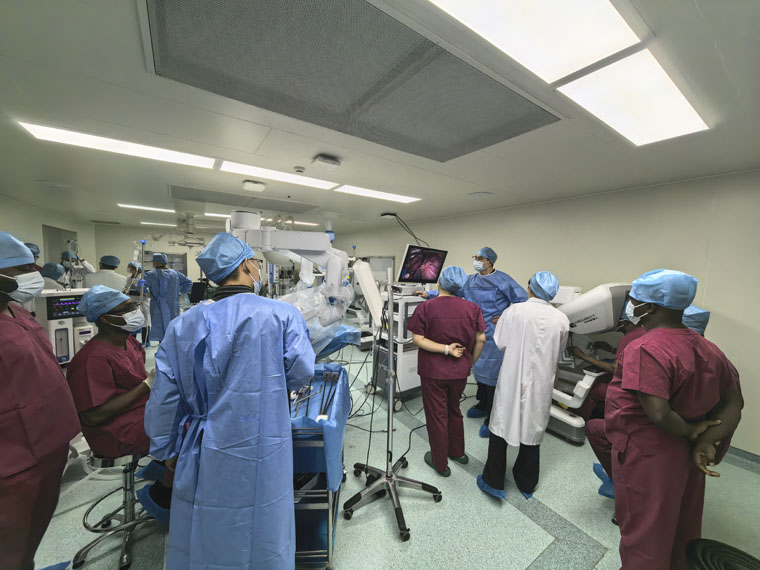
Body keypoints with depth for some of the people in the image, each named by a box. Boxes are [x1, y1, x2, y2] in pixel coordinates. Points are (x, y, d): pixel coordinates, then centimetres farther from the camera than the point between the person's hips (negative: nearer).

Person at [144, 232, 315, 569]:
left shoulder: (182, 324, -3)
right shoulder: (282, 315, -15)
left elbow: (164, 397, 2)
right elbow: (301, 372, -14)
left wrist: (165, 449, 17)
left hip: (202, 457, 4)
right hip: (260, 459, -3)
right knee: (260, 539, 19)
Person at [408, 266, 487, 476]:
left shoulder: (426, 308, -15)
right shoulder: (472, 308, -6)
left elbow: (418, 339, -19)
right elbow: (481, 339, -2)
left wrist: (446, 349, -17)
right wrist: (470, 362, 10)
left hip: (434, 371, -4)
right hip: (460, 370, 4)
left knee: (436, 415, 13)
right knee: (454, 410, 26)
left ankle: (440, 463, 30)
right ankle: (457, 452, 44)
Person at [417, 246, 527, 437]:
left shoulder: (502, 279, -10)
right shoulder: (471, 280, 9)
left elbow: (522, 299, -11)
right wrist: (429, 294, 9)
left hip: (494, 335, -6)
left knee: (492, 374, -2)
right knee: (479, 370, 18)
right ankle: (482, 405, 38)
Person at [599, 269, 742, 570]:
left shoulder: (644, 349, -27)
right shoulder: (706, 348, 0)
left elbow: (658, 414, -31)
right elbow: (734, 401, 6)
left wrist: (690, 431, -11)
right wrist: (706, 442, -3)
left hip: (647, 458, -7)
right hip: (685, 457, 7)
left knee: (643, 533, 14)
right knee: (679, 529, 28)